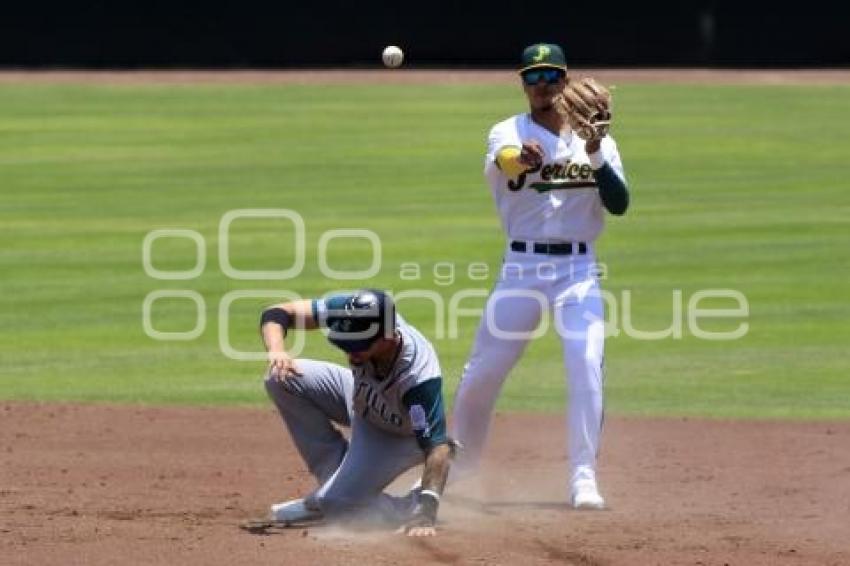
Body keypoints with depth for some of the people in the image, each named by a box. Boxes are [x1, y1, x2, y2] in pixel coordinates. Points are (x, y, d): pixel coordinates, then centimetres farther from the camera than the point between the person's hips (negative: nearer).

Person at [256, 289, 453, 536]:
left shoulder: (419, 378, -44)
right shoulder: (352, 312, -31)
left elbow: (438, 447, -47)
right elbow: (275, 313, -22)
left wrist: (425, 516, -57)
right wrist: (276, 351, -44)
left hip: (400, 438, -6)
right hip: (361, 397, 6)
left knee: (335, 502, -22)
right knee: (282, 379, -12)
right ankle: (334, 481, 1)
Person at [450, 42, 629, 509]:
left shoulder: (594, 139, 7)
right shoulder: (507, 133, 1)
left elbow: (619, 204, -5)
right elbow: (504, 160, -26)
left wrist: (595, 154, -20)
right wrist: (522, 156, -50)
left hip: (578, 268, 0)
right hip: (521, 267, 0)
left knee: (586, 366, -16)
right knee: (483, 370, 4)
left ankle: (584, 478, -13)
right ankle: (456, 462, 26)